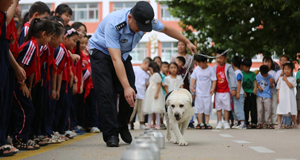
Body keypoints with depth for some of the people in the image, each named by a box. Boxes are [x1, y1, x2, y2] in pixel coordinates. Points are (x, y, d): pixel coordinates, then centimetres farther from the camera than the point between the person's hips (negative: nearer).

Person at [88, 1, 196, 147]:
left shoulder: (148, 20, -22)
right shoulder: (113, 25, -39)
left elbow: (166, 29, 1)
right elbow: (115, 59, -43)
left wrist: (187, 42, 9)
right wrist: (126, 87, -49)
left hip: (123, 54, 5)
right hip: (101, 52, -5)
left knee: (130, 94, -3)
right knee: (106, 93, -17)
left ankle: (122, 127, 18)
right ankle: (111, 135, -10)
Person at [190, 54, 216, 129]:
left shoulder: (210, 69, -5)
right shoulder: (197, 69, 3)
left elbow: (214, 80, -4)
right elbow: (194, 78, 9)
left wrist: (213, 88, -15)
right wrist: (192, 86, -4)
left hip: (207, 93, -2)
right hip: (199, 92, 2)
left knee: (207, 108, 3)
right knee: (199, 107, 2)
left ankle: (207, 123, 10)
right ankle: (200, 123, 5)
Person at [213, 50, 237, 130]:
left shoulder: (228, 67, -5)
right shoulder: (215, 68, 6)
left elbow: (232, 78, -9)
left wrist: (233, 89, -15)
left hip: (226, 91, -3)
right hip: (218, 92, 3)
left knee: (226, 107, 3)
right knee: (218, 108, 7)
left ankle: (226, 123, 11)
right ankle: (219, 122, 13)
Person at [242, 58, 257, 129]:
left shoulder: (252, 74, 13)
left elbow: (255, 81, 11)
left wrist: (255, 88, -8)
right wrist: (243, 92, -13)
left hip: (252, 93, 4)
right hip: (245, 94, -3)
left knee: (253, 108, 1)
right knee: (246, 109, -2)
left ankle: (254, 122, 5)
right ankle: (246, 123, 3)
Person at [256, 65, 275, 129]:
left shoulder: (270, 77, -1)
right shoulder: (258, 76, 1)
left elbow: (271, 87, 1)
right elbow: (256, 82, 13)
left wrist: (271, 83, -18)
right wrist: (258, 86, -6)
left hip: (267, 96, -1)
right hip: (259, 96, 1)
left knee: (268, 109, -3)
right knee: (259, 110, 2)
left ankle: (268, 123, 4)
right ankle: (259, 123, 8)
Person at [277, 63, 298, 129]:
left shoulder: (293, 79, 4)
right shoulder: (280, 78, 9)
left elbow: (291, 86, -12)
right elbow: (278, 88, 8)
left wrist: (286, 80, -7)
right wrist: (278, 96, 0)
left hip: (290, 97, -1)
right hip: (282, 97, 1)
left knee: (292, 112, 5)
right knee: (280, 111, -3)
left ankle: (295, 123, 18)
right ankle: (279, 124, 0)